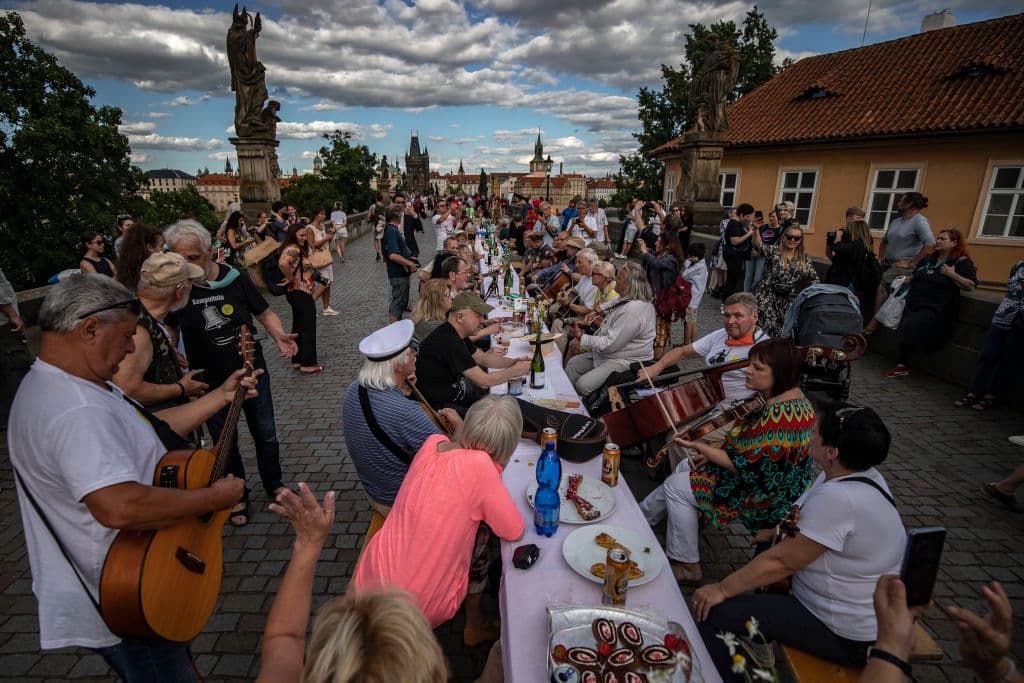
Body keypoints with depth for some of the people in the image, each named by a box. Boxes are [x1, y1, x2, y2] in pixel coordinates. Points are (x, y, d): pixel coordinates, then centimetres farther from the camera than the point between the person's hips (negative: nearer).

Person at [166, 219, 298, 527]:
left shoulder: (236, 278, -8)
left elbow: (264, 312, 1)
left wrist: (279, 336, -18)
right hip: (210, 383, 0)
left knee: (266, 434, 15)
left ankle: (274, 484, 39)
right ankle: (238, 497, 36)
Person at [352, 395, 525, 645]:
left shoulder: (432, 443, -7)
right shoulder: (479, 465, -25)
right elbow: (515, 531, -13)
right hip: (419, 608, -5)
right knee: (483, 532, 8)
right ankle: (475, 623, 22)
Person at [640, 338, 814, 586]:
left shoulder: (779, 415, -33)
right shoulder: (793, 398, 0)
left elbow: (748, 469, -29)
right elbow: (755, 448, 10)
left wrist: (700, 448, -20)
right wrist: (710, 452, 1)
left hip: (764, 500, -10)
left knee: (677, 487, -3)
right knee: (683, 469, 16)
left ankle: (689, 569, 14)